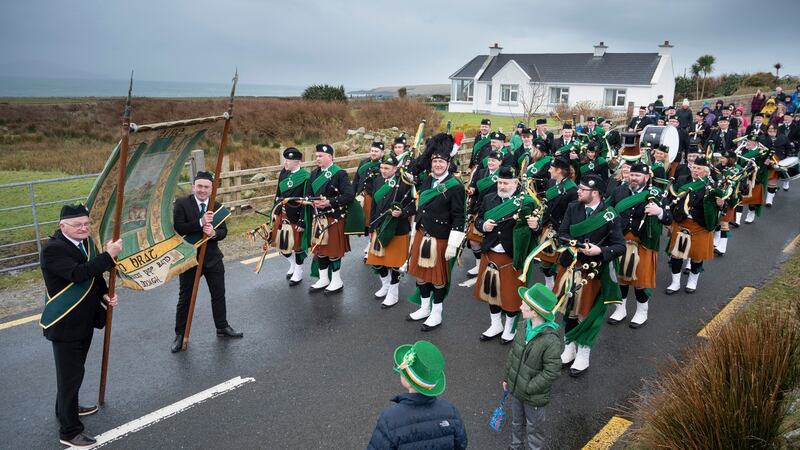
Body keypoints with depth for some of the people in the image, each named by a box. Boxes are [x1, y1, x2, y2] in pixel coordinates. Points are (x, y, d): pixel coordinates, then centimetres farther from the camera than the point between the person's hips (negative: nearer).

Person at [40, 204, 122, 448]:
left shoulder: (87, 242, 2)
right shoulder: (52, 249, -22)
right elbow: (78, 274, -36)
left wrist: (105, 294, -3)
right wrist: (109, 255, -36)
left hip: (85, 319, 8)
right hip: (65, 324, -8)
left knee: (74, 370, 25)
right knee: (70, 375, 0)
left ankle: (67, 408, 46)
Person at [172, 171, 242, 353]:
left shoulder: (217, 207, 1)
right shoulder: (181, 203, -10)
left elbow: (224, 231, -1)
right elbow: (178, 228, -20)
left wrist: (214, 233, -23)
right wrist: (200, 222, -30)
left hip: (213, 258, 4)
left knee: (219, 294, 15)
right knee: (185, 298, 8)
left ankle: (222, 327, 33)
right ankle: (180, 334, 21)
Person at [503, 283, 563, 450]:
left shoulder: (551, 341, -31)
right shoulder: (525, 326, -11)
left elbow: (551, 373, -25)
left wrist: (528, 388, -19)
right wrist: (507, 377, 9)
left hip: (534, 397, -6)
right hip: (516, 389, 7)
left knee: (533, 428, 18)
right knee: (517, 422, 29)